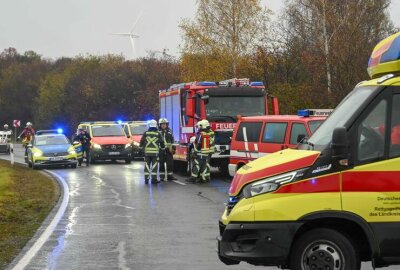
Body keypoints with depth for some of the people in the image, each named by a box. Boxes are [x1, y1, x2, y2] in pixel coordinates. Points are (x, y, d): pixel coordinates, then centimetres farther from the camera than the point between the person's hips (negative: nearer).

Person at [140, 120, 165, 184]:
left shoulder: (146, 133, 1)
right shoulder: (158, 134, -2)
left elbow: (141, 141, 6)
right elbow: (161, 142, 5)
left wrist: (141, 147, 23)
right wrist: (162, 148, 23)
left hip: (147, 152, 2)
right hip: (155, 152, -2)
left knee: (147, 165, 7)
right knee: (154, 166, 1)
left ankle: (146, 179, 6)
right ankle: (153, 179, -1)